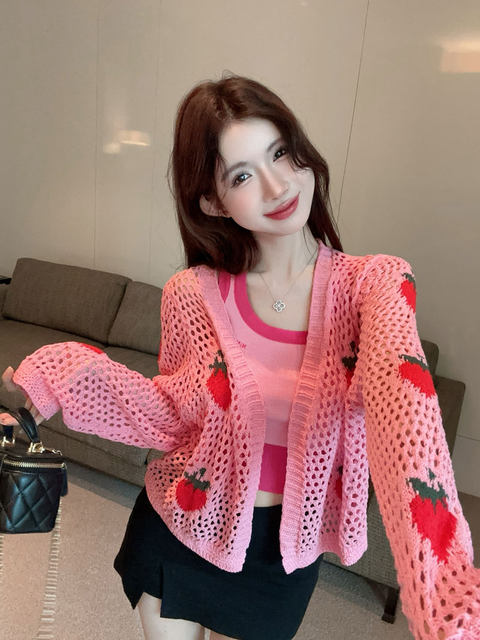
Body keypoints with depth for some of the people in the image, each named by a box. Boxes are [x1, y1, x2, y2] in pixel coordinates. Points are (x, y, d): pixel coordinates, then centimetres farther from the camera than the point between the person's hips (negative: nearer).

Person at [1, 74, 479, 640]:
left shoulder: (374, 284, -17)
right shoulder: (193, 295, -14)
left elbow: (401, 403, -34)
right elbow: (174, 417, -6)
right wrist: (64, 378, -18)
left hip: (286, 553, 0)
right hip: (178, 531, 1)